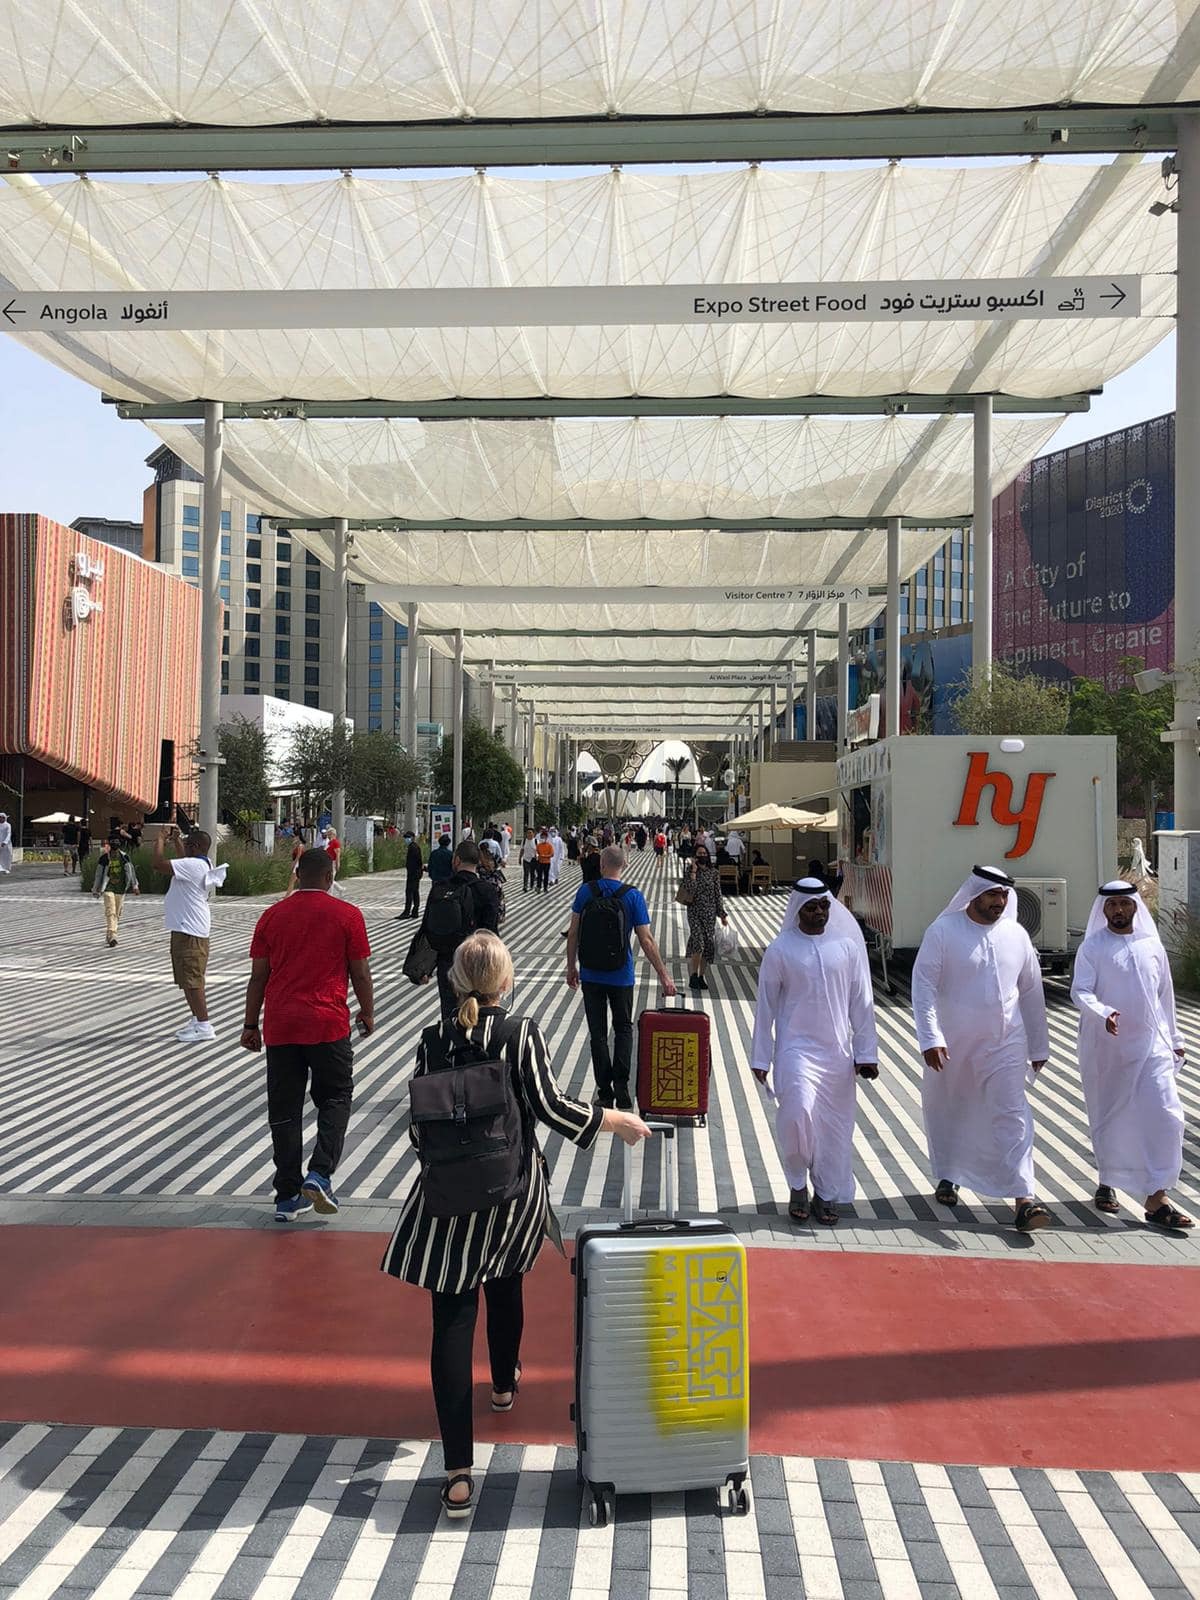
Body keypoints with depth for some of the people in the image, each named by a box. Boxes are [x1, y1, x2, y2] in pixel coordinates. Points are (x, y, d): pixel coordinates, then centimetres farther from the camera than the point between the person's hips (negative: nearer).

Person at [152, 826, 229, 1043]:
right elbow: (183, 861, 35)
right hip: (188, 929, 11)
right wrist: (175, 840, 27)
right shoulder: (202, 864, 11)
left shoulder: (193, 866, -20)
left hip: (189, 931, -11)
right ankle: (197, 1020, 27)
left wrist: (160, 840, -11)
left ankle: (204, 1026, -7)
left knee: (191, 980, -8)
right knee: (189, 979, 18)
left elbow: (159, 864, -25)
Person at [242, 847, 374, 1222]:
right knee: (335, 1099, 13)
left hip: (280, 1026, 3)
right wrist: (367, 1014, 14)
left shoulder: (272, 916, 5)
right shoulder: (347, 915, -2)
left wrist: (251, 1024, 14)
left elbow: (258, 976, 6)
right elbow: (360, 973, 0)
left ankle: (288, 1197, 11)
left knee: (284, 1110, 8)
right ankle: (320, 1174, -4)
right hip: (328, 1024, -2)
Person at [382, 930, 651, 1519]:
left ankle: (458, 1472, -4)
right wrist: (613, 1119, -5)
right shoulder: (522, 1034, -11)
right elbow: (550, 1107, -18)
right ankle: (504, 1382, 53)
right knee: (505, 1282, 28)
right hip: (514, 1189, 1)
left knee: (453, 1319, 0)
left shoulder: (434, 1039, -5)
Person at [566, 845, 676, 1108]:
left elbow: (573, 933, -3)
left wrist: (571, 967, 10)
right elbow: (646, 940, -11)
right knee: (623, 1029, 16)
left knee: (597, 1032, 10)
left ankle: (605, 1091, 13)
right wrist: (663, 975, -4)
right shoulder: (633, 896, -10)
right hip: (621, 976, -1)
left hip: (591, 975, 1)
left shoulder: (585, 891, -6)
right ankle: (621, 1087, 3)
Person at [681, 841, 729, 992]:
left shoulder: (714, 873, 5)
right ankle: (693, 976, -5)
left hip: (710, 913, 3)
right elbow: (690, 891, -16)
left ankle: (701, 977, 17)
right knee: (698, 943, -18)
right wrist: (693, 872, -19)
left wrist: (723, 915, 6)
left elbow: (718, 895, 8)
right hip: (694, 912, -3)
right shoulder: (689, 871, -2)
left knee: (708, 945, 4)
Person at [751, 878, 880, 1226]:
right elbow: (766, 1005, 1)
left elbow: (861, 1002, 7)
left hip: (837, 1052, 3)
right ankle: (798, 1186, 8)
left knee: (835, 1125, 6)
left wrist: (866, 1052, 4)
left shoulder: (847, 946, 2)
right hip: (796, 1049, -3)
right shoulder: (781, 950, -4)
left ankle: (827, 1195, 24)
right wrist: (761, 1057, 1)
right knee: (797, 1114, -17)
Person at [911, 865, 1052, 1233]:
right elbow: (923, 987, -11)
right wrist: (930, 1038, -19)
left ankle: (1023, 1199, -6)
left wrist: (1039, 1046, 16)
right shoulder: (942, 932, -9)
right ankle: (947, 1178, 36)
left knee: (1012, 1117, -7)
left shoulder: (1016, 935, 4)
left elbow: (1031, 992, 13)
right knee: (947, 1114, 13)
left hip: (1005, 1045, 2)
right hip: (951, 1047, -2)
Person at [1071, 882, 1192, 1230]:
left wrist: (1174, 1039, 19)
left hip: (1151, 1047, 2)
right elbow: (1080, 992, -13)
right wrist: (1103, 1014, -32)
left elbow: (1165, 995, 16)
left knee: (1165, 1117, -10)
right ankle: (1107, 1183, 30)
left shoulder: (1152, 945, 7)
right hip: (1106, 1049, -2)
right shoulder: (1092, 948, -3)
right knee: (1108, 1119, 10)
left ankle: (1156, 1199, -5)